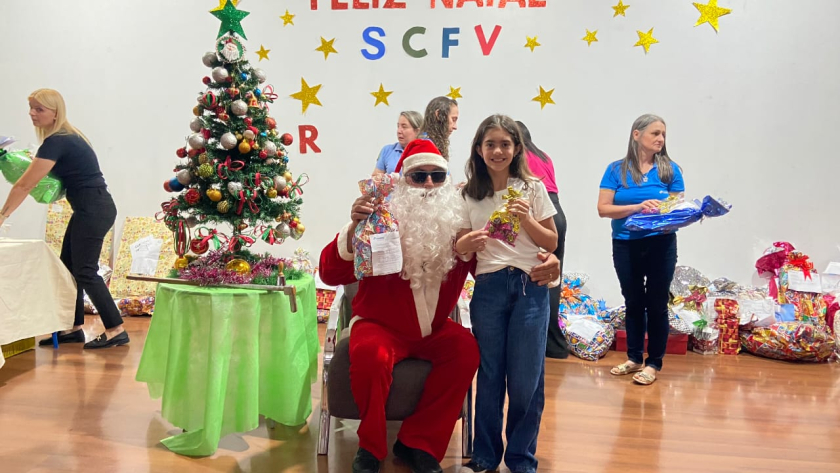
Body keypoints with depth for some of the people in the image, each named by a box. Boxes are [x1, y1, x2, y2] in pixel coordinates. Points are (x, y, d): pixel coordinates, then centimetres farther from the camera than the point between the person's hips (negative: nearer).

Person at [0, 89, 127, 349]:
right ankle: (74, 328, 19)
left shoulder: (56, 142, -16)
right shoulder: (67, 136, 13)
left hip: (93, 209, -10)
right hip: (91, 208, 10)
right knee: (68, 267, 12)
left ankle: (116, 330, -4)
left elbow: (24, 184, -14)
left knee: (85, 271, -7)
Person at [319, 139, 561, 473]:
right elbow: (330, 275, -22)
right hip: (380, 325, -3)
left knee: (467, 350, -22)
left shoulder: (458, 225, -5)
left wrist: (539, 267, -21)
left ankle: (418, 443, -4)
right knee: (371, 356, -32)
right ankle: (371, 446, -4)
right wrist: (353, 228, -39)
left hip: (434, 328, 3)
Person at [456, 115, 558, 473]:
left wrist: (526, 219, -12)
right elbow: (459, 246, 7)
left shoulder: (532, 188, 2)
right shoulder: (469, 194, 6)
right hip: (488, 288, 1)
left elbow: (551, 242, 5)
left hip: (529, 286, -1)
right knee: (489, 375, 8)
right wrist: (468, 243, -15)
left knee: (526, 379, 2)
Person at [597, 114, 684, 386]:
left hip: (660, 245, -1)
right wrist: (637, 207, -20)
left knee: (656, 304, 7)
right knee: (633, 303, 14)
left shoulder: (670, 169, 1)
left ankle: (654, 363, 19)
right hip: (625, 245, 1)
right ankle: (634, 358, 29)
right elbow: (603, 209, -8)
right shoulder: (617, 170, -1)